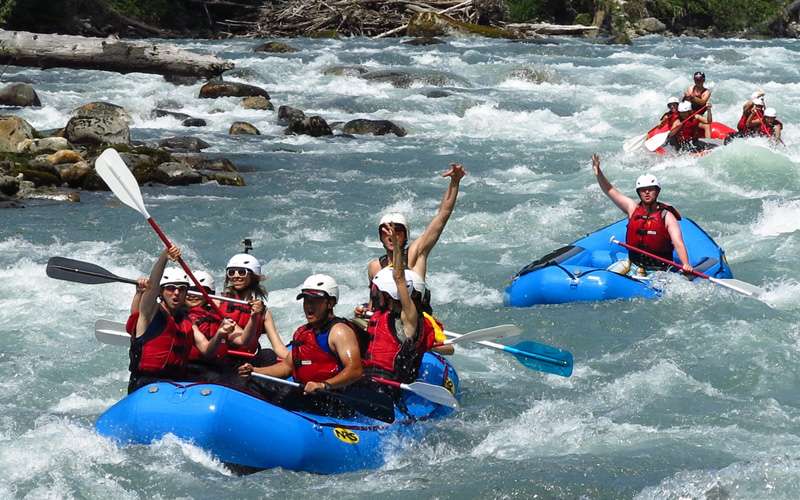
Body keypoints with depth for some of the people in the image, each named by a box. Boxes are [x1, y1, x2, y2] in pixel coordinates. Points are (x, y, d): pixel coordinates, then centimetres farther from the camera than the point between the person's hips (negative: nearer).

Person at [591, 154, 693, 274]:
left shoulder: (667, 216, -4)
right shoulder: (633, 208, 6)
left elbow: (678, 243, -14)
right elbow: (610, 191, 6)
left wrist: (686, 265, -31)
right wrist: (598, 172, -9)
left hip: (660, 269, -3)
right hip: (634, 264, 3)